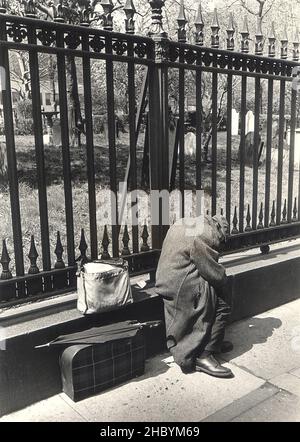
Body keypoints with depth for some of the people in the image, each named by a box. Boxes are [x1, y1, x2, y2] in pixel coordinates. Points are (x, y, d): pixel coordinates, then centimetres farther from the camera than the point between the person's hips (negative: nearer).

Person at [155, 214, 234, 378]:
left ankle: (214, 342, 25)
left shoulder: (183, 224, 13)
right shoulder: (204, 236, -17)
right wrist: (224, 281, 7)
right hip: (181, 286, -10)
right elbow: (215, 274, -14)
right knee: (222, 307, -1)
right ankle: (205, 355, 0)